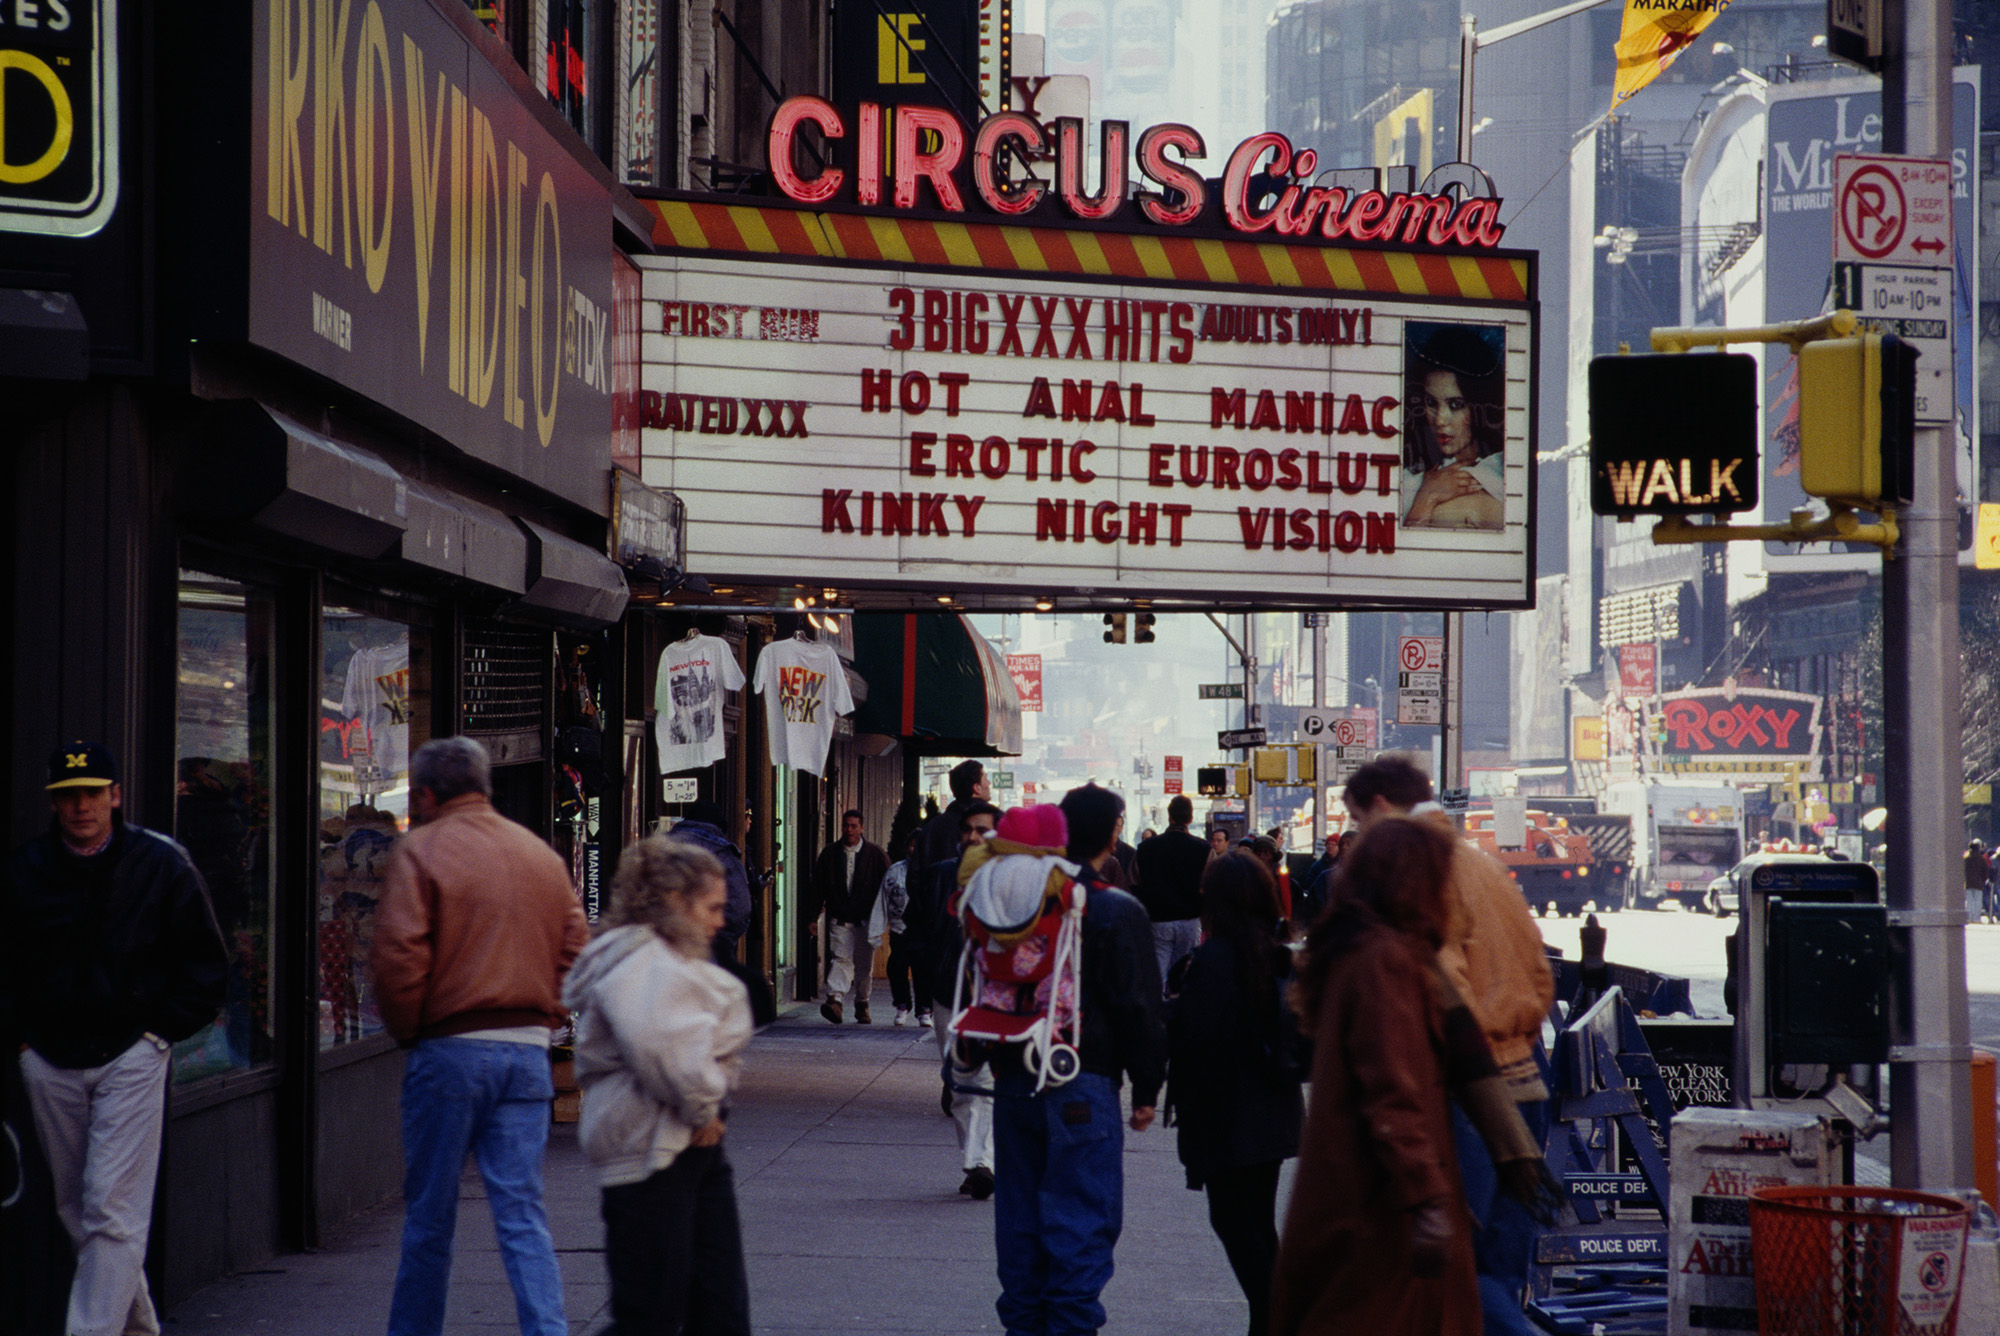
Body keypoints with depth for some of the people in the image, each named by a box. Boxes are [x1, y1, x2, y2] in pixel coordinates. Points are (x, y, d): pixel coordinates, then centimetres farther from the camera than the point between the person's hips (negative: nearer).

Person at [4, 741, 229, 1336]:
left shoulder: (162, 865, -1)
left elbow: (207, 965, 6)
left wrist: (162, 1032, -1)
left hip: (131, 1057, -4)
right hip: (49, 1062, 4)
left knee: (112, 1209, -11)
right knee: (75, 1212, 10)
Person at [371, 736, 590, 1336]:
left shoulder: (421, 851, -5)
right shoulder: (542, 854, 12)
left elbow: (397, 955, -13)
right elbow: (575, 946, 10)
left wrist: (406, 1030, 0)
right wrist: (545, 1015, 13)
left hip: (450, 1052, -4)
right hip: (528, 1050, 4)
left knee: (430, 1215, 7)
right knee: (521, 1214, 2)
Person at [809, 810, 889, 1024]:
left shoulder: (875, 854, 3)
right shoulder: (830, 854, 6)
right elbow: (818, 886, 8)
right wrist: (813, 915, 2)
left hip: (866, 919, 0)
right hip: (840, 918, 0)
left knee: (864, 964, 4)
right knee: (840, 958, -14)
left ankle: (862, 1005, 17)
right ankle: (834, 1000, -26)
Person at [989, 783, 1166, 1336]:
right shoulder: (1117, 911, -10)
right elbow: (1139, 1006, -8)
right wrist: (1146, 1089, -1)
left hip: (1015, 1080, 6)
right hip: (1083, 1086, -6)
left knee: (1020, 1212, 14)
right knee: (1083, 1218, -2)